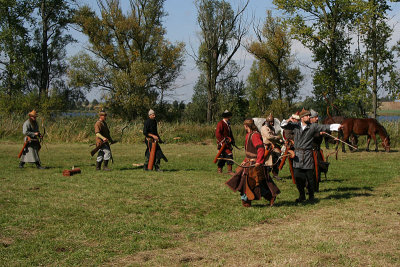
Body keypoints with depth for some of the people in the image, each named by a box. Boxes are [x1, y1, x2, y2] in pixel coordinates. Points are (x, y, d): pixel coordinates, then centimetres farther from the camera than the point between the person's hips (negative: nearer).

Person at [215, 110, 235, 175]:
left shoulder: (228, 124, 18)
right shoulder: (220, 123, -11)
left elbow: (230, 133, 28)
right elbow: (217, 134, -18)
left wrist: (232, 139, 13)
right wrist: (224, 140, -24)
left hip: (227, 143, 9)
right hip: (222, 143, -9)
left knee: (222, 157, 11)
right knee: (229, 154, -15)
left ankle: (219, 170, 17)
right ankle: (229, 170, -13)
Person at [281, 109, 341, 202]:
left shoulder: (313, 126, 1)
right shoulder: (295, 125, 6)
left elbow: (325, 127, -4)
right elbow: (283, 125, 11)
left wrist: (337, 126, -15)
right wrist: (288, 120, -9)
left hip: (308, 154, -1)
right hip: (298, 154, 1)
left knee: (309, 176, 2)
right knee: (297, 177, 2)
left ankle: (311, 196, 17)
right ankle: (302, 196, 18)